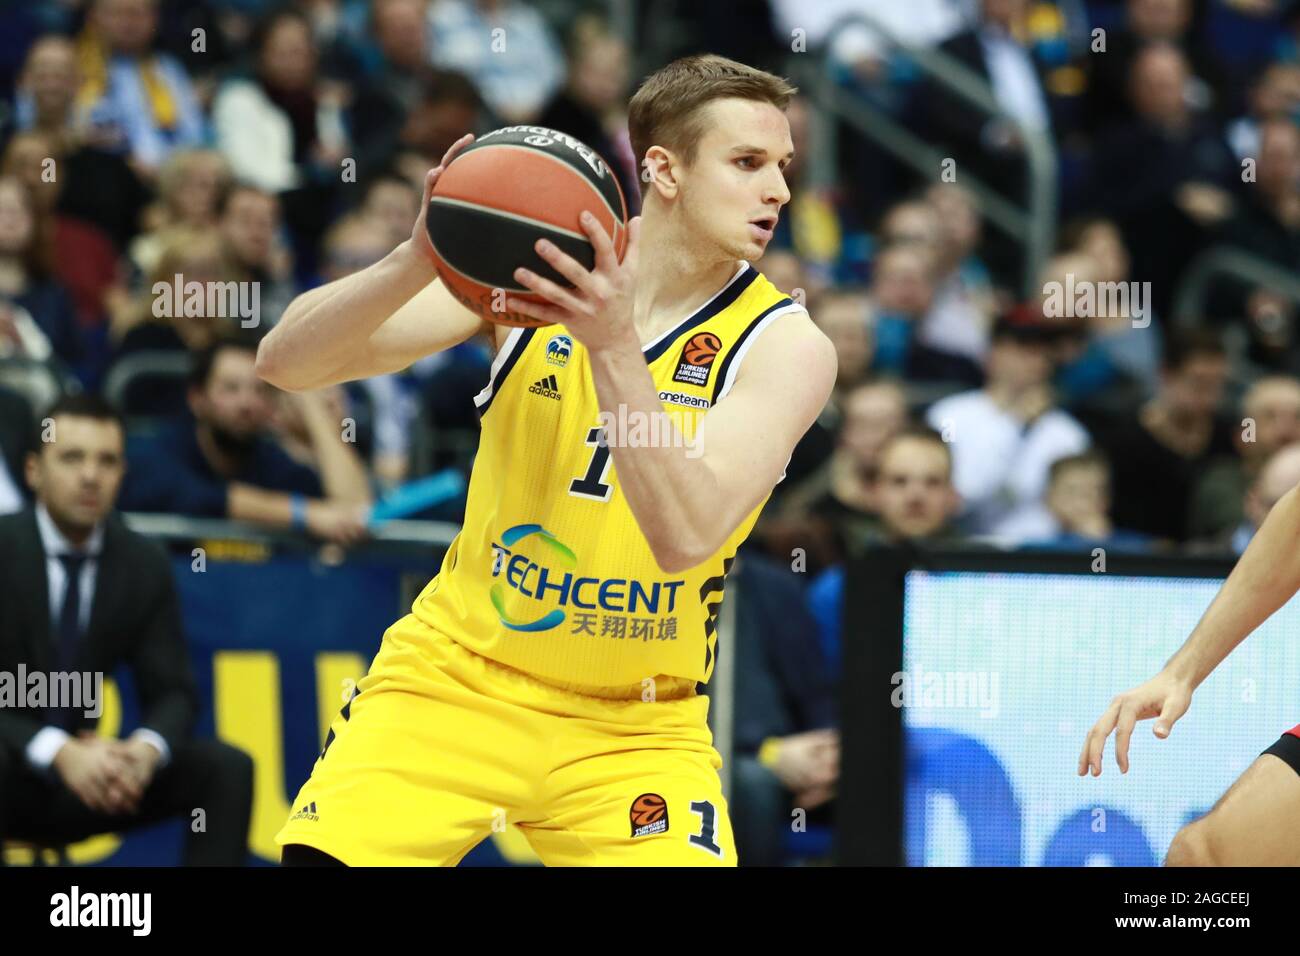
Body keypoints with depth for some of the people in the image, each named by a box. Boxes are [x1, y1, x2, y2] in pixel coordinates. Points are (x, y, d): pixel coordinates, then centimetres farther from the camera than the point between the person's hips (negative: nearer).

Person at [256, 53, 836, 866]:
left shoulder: (785, 346, -10)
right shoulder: (536, 266, -5)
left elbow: (684, 536, -26)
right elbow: (285, 363, -11)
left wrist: (613, 346, -36)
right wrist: (419, 260, -29)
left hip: (633, 729, 0)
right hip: (456, 676, 0)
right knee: (325, 858, -16)